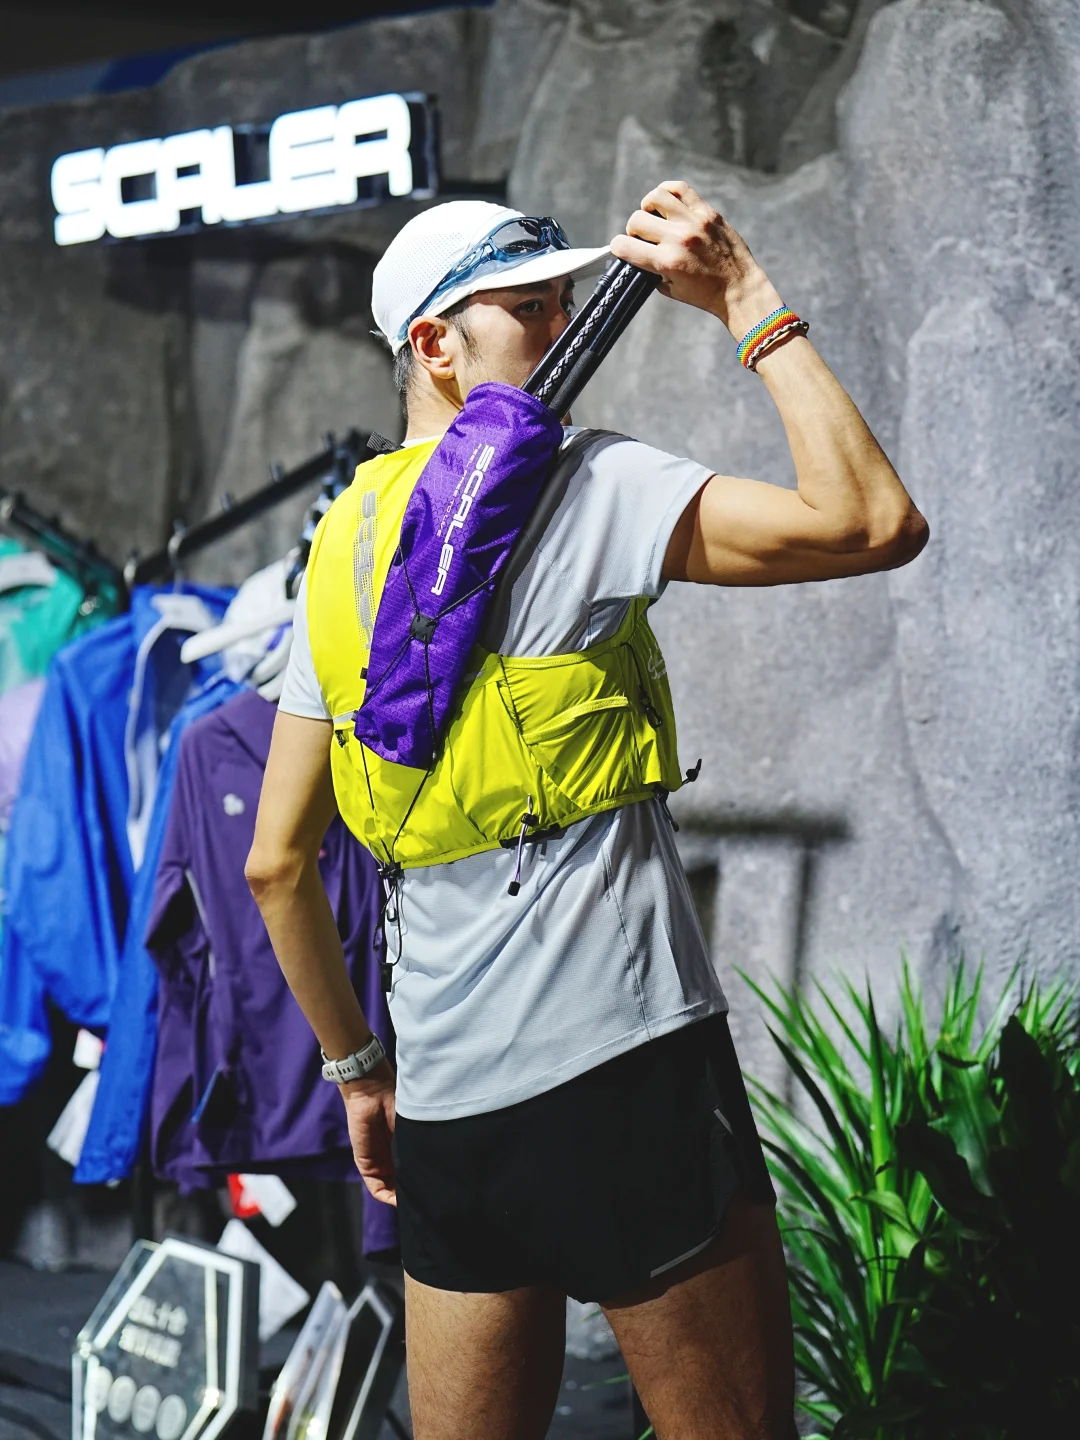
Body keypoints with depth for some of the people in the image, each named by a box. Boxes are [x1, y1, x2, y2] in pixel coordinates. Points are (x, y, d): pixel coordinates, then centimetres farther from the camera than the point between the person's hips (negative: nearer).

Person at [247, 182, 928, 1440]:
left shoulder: (341, 550, 15)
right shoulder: (577, 484, -6)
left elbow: (277, 864, 14)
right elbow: (873, 523, -17)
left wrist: (356, 1067, 24)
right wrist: (747, 302, -8)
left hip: (442, 1102, 7)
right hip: (624, 1061, -7)